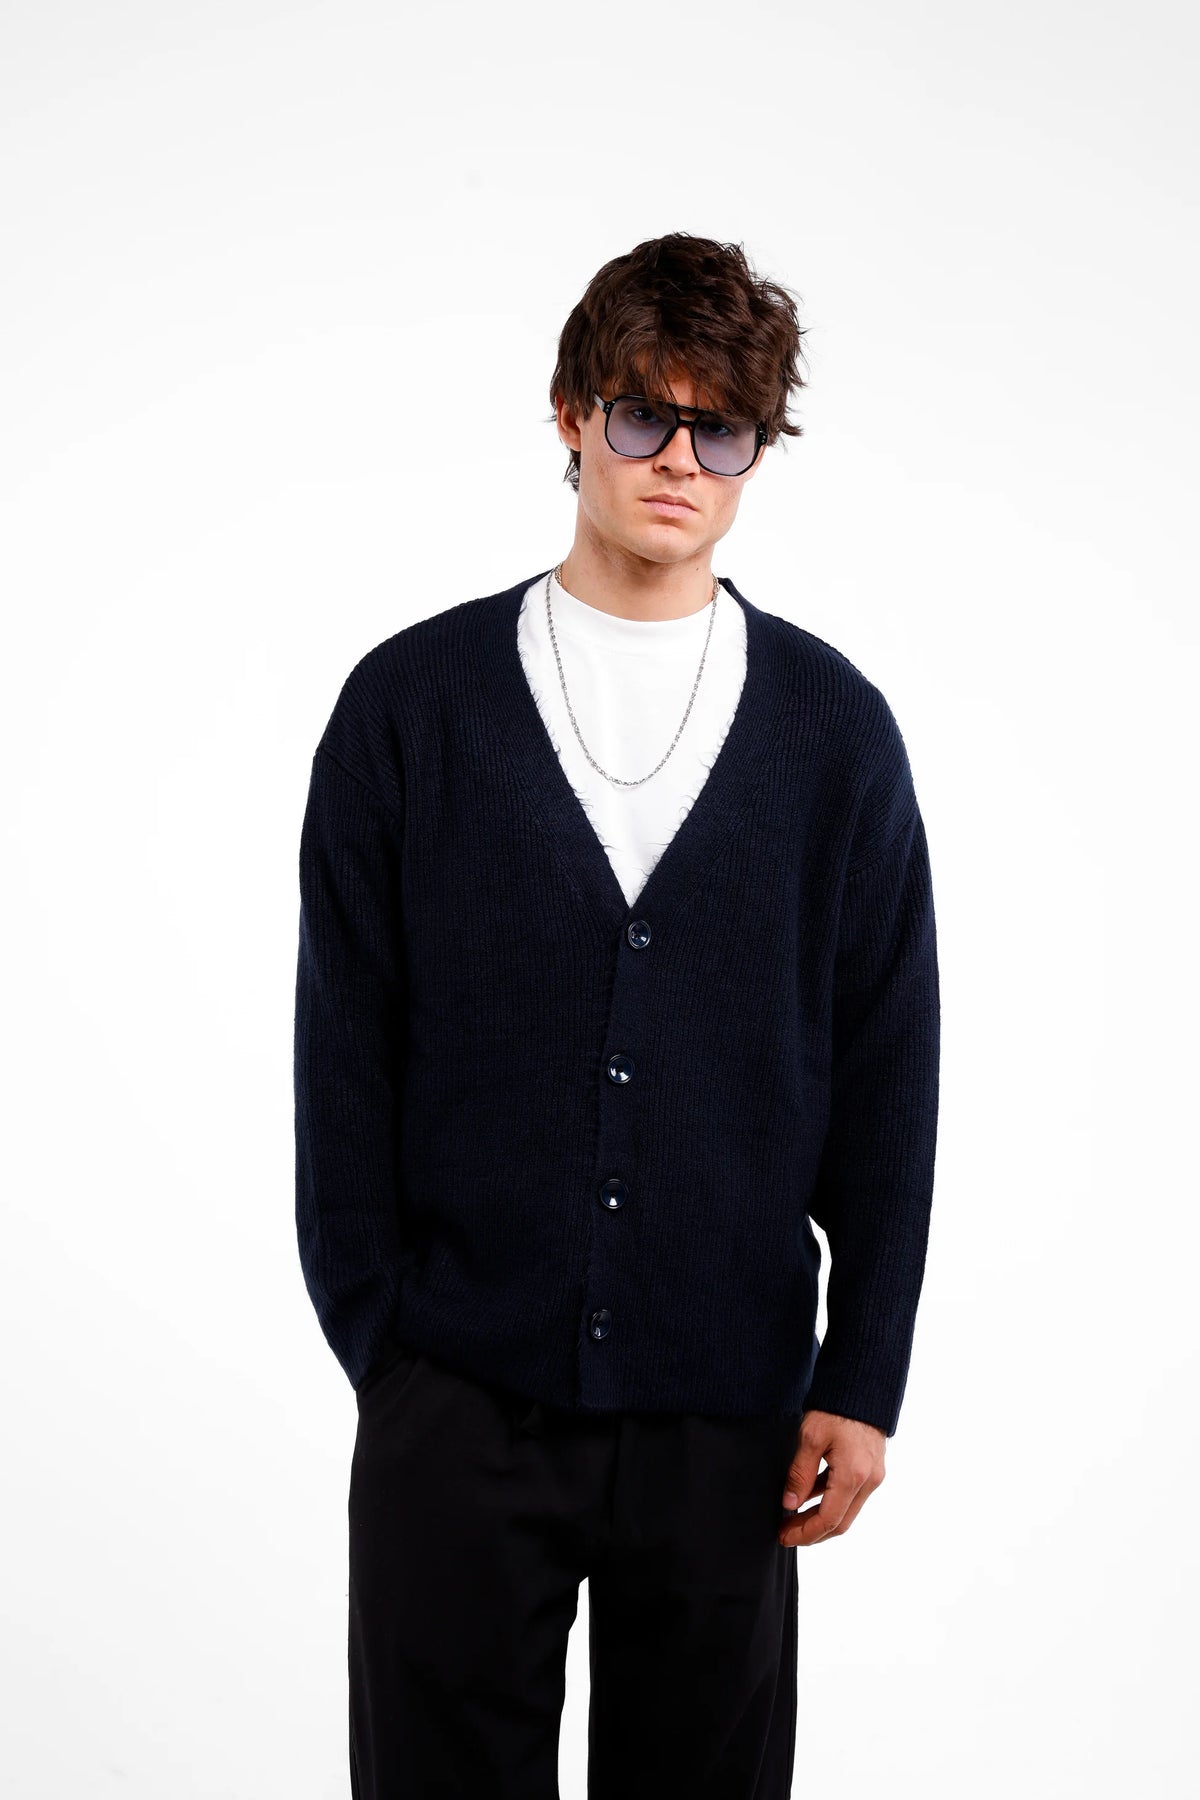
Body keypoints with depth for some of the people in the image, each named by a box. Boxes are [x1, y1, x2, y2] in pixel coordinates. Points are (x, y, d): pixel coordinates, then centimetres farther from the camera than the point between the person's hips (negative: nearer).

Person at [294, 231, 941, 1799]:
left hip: (728, 1406, 1)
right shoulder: (410, 703, 0)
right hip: (459, 1396, -1)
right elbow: (345, 1051, 2)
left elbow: (888, 1076, 4)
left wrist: (862, 1378, 1)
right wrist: (374, 1336, 0)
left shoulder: (836, 728, 3)